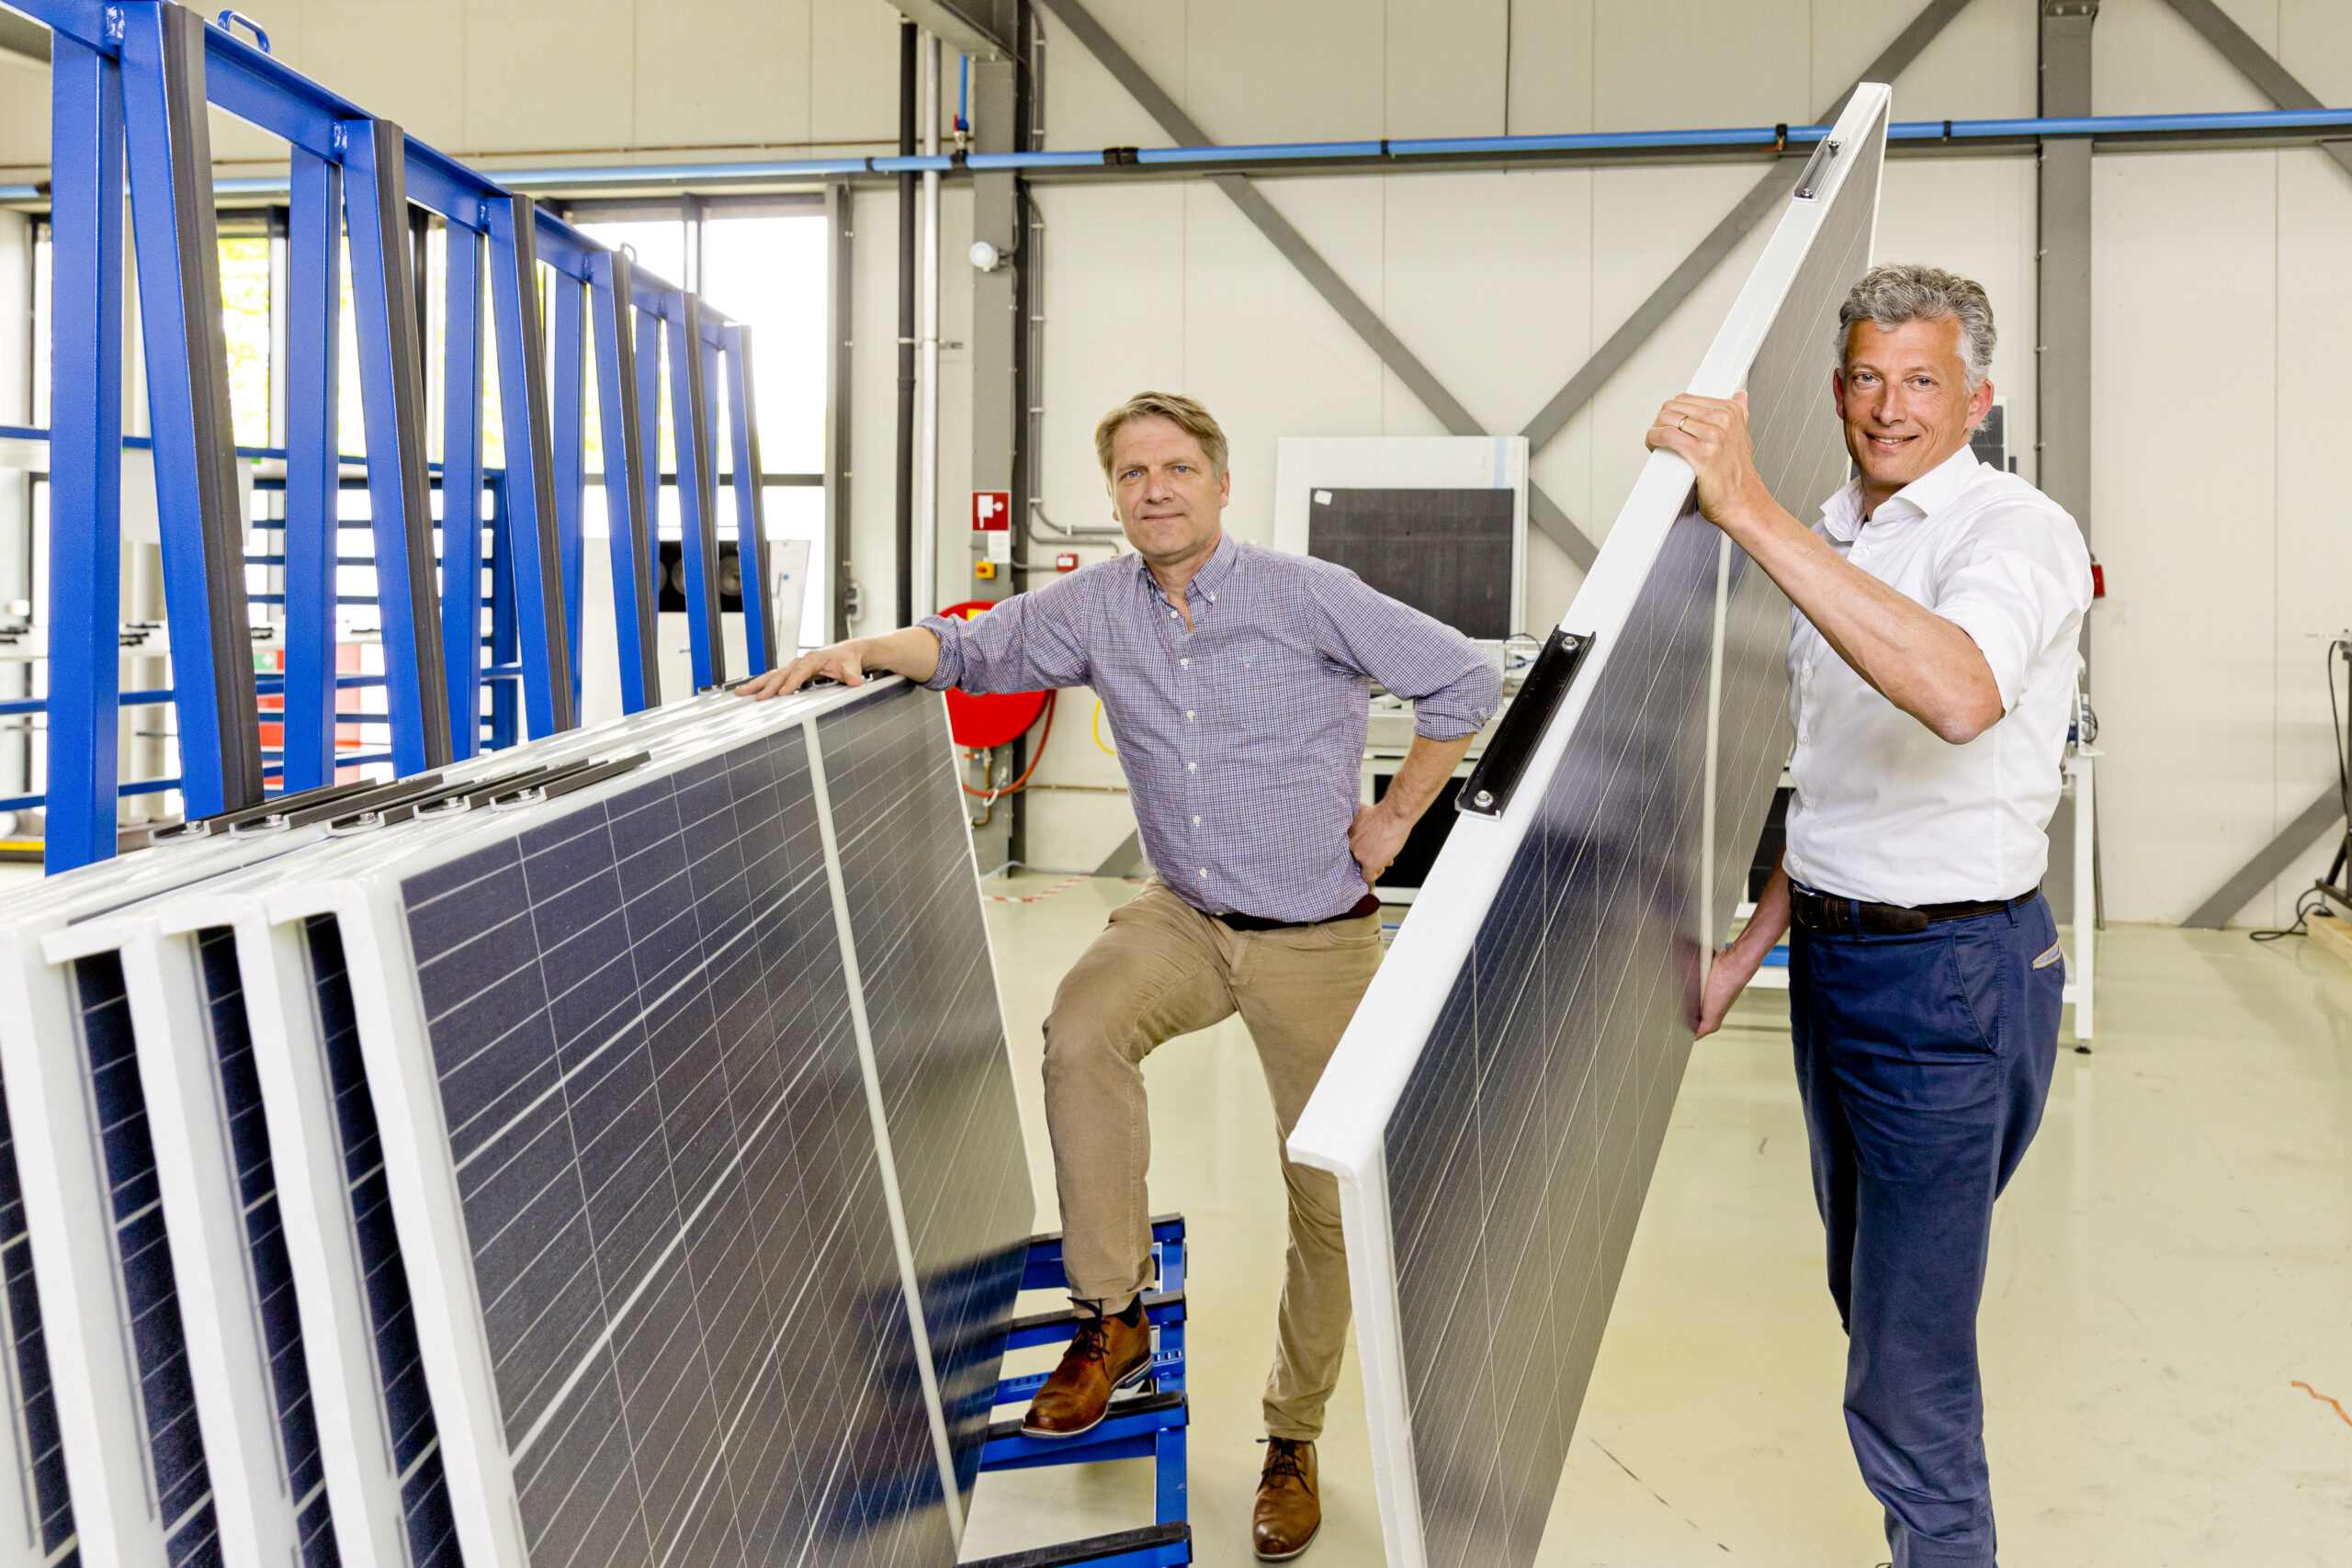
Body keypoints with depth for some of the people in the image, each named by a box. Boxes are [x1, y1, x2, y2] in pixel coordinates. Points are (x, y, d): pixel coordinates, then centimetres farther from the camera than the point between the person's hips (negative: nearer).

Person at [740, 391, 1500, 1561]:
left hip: (1317, 937, -2)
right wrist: (861, 651, -15)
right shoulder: (1095, 606, -1)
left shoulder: (1308, 597, -13)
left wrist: (1394, 818, -6)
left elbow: (1464, 681, -8)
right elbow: (972, 649, 4)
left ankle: (1292, 1441, 25)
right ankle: (1111, 1315, -9)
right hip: (1184, 915, 3)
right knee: (1080, 1033, -28)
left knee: (1330, 1196, 5)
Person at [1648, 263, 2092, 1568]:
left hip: (1951, 969, -8)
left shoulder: (2017, 531, -14)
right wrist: (1748, 949, 16)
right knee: (1866, 1294, 19)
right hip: (1832, 951, 9)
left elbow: (1959, 694, -38)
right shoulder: (1835, 543, 13)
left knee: (1907, 1351, -3)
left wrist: (1750, 513, -39)